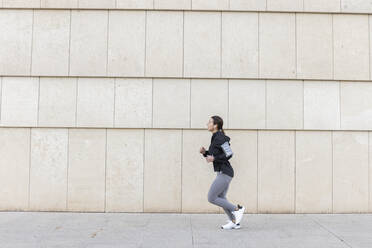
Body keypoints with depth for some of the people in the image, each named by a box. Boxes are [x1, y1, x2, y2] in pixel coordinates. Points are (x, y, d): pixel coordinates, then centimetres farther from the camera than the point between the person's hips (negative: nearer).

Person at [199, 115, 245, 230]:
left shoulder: (220, 138, -15)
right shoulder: (215, 138, 14)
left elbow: (229, 154, -19)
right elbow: (212, 155, 21)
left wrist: (214, 158, -20)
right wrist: (204, 152, 4)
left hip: (224, 173, -10)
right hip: (223, 173, 10)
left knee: (211, 198, -4)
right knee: (220, 198, 14)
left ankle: (237, 209, 3)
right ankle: (234, 222, 18)